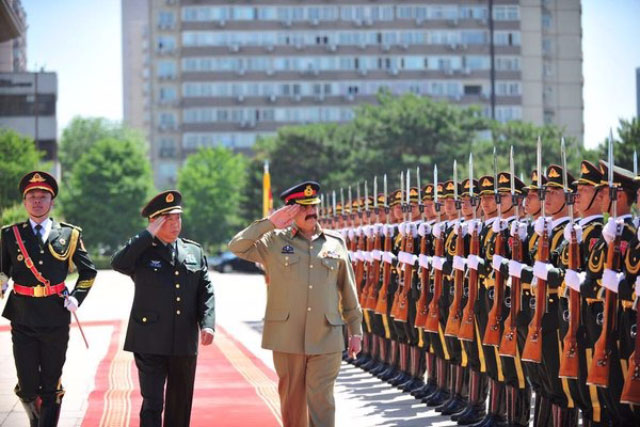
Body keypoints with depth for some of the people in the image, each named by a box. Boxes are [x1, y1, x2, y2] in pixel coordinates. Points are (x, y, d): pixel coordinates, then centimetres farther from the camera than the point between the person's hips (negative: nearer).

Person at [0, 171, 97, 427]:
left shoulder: (68, 235, 6)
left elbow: (88, 272, 13)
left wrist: (76, 298, 0)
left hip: (56, 321, 0)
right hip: (23, 322, 0)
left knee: (51, 388, 4)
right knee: (28, 389, 1)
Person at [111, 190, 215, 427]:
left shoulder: (195, 252, 12)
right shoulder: (142, 250, 0)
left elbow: (206, 292, 9)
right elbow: (118, 263, -21)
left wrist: (207, 324, -7)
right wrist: (149, 234, -17)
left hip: (185, 343, 4)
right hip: (150, 343, -4)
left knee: (180, 404, 13)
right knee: (152, 403, -8)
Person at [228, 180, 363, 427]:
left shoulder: (335, 243, 8)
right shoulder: (275, 241, 4)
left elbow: (348, 291, 13)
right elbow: (237, 247, -6)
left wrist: (355, 330, 12)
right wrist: (270, 222, -11)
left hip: (326, 339, 0)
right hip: (287, 338, 0)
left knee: (321, 401, -5)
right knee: (292, 402, 8)